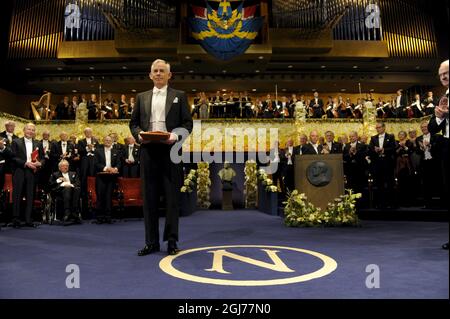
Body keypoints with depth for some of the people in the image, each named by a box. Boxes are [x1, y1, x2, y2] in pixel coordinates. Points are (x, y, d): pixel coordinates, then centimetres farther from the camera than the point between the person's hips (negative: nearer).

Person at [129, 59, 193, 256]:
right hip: (148, 150, 3)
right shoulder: (142, 97, 17)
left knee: (172, 196, 1)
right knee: (149, 197, 5)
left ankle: (171, 240, 12)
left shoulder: (179, 96, 9)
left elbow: (187, 123, 2)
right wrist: (139, 134, -6)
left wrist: (175, 136, -15)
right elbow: (133, 123, 15)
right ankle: (151, 241, 15)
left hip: (170, 150, -2)